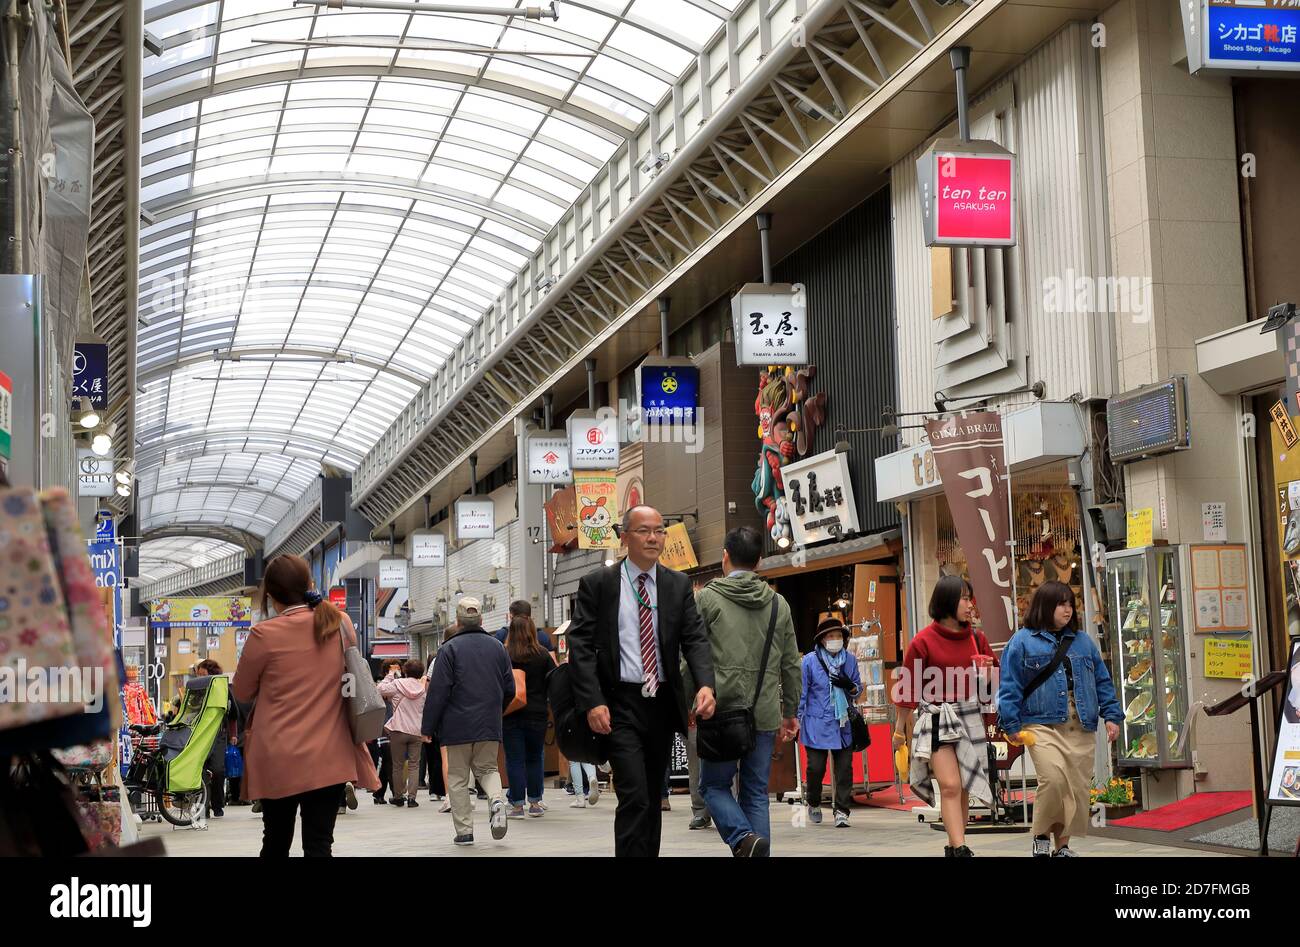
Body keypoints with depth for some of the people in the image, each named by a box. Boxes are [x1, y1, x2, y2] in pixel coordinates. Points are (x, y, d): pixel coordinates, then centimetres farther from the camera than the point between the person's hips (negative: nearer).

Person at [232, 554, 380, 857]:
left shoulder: (265, 634, -10)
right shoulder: (341, 625, 1)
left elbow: (242, 693, 3)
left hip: (279, 760, -2)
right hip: (331, 757, 2)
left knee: (276, 844, 13)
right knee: (319, 845, 2)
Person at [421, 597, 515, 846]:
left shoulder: (449, 649, -8)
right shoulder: (498, 648, 6)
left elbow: (438, 692, -10)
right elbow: (509, 689, 10)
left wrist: (428, 727, -4)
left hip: (458, 725, -3)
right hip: (490, 725, 3)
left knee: (458, 777, 7)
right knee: (487, 768, 17)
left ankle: (464, 830, 5)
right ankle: (497, 801, -13)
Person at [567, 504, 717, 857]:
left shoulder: (679, 585, 7)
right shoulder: (597, 584, -2)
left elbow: (695, 639, -1)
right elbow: (580, 645, -6)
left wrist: (705, 684, -20)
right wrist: (593, 702, -17)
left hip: (663, 704, 4)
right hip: (620, 704, -4)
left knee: (653, 798, 13)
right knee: (634, 798, -14)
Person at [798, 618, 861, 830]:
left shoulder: (850, 660, 6)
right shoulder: (810, 660, -2)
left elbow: (858, 689, 14)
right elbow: (802, 692, 2)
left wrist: (849, 686, -9)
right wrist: (797, 720, 1)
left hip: (843, 724, 2)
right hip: (817, 723, -2)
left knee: (844, 768, -3)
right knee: (816, 767, 0)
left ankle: (841, 810, 4)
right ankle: (813, 803, 27)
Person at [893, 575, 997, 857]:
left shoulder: (976, 639, 7)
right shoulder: (924, 640, -6)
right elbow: (909, 685, 1)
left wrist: (988, 672, -7)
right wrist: (901, 726, 5)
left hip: (969, 717, 4)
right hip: (936, 718, -4)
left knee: (963, 789, 8)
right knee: (950, 785, -15)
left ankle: (953, 847, 19)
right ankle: (960, 850, -19)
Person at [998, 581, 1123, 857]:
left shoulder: (1082, 642, 16)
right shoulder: (1023, 641, 3)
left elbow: (1103, 682, 19)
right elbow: (1010, 687, 1)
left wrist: (1111, 715, 9)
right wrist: (1011, 725, -5)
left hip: (1081, 729, 5)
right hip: (1043, 726, -5)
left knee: (1078, 787, 1)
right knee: (1054, 779, -22)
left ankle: (1063, 845, 15)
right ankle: (1042, 834, 1)